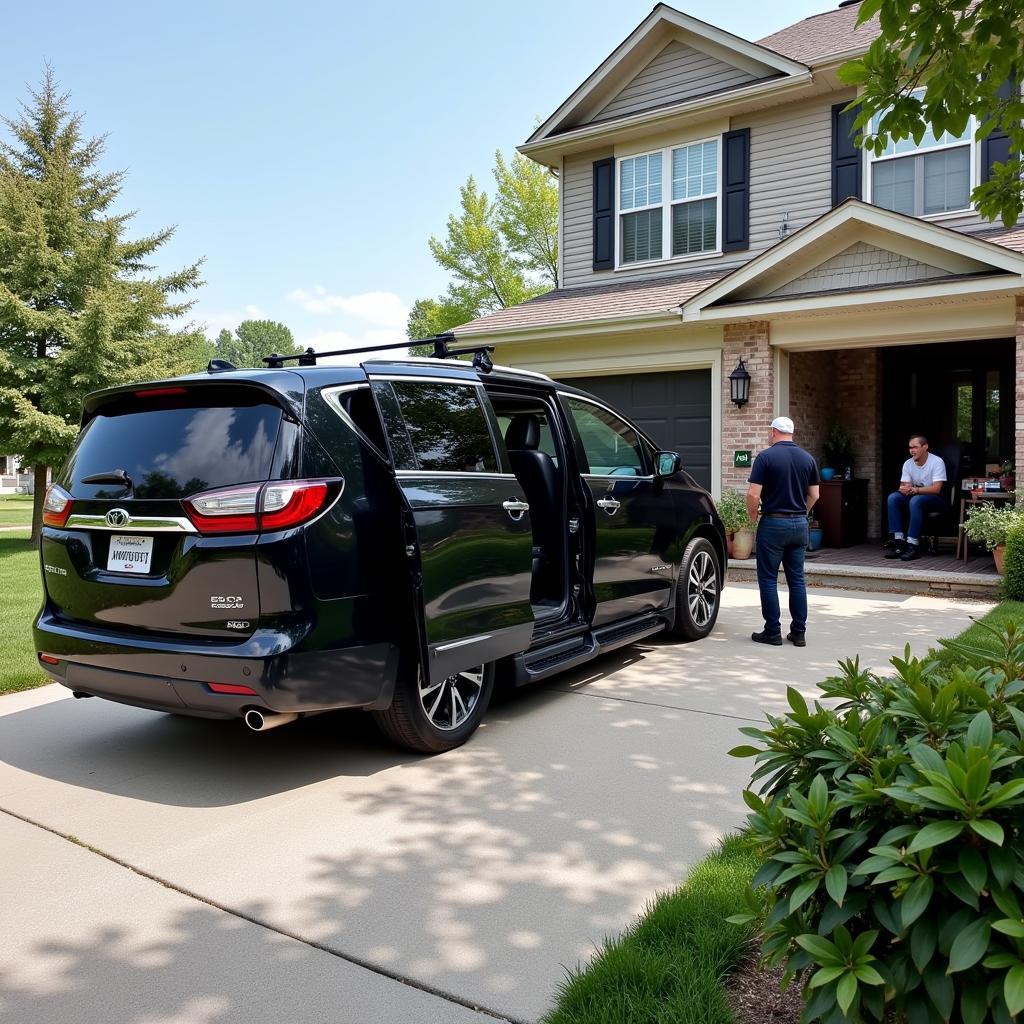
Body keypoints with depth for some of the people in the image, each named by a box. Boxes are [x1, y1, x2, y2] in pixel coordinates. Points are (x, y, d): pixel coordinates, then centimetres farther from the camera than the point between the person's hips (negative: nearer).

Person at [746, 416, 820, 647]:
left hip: (773, 524, -5)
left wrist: (752, 514, 2)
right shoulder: (808, 458, 6)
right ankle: (799, 632, 12)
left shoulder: (765, 457, -10)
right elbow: (814, 495, 9)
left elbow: (754, 493, -15)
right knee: (797, 579, 10)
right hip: (799, 524, 5)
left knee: (768, 579, 3)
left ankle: (772, 632, 5)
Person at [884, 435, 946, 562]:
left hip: (934, 499, -5)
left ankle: (913, 544, -38)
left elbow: (936, 489, -21)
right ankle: (897, 539, -26)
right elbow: (906, 486, -1)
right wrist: (904, 490, -27)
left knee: (915, 500, -37)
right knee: (892, 497, -21)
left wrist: (915, 489, -32)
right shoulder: (908, 464, 3)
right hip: (914, 497, 6)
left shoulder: (937, 462, -13)